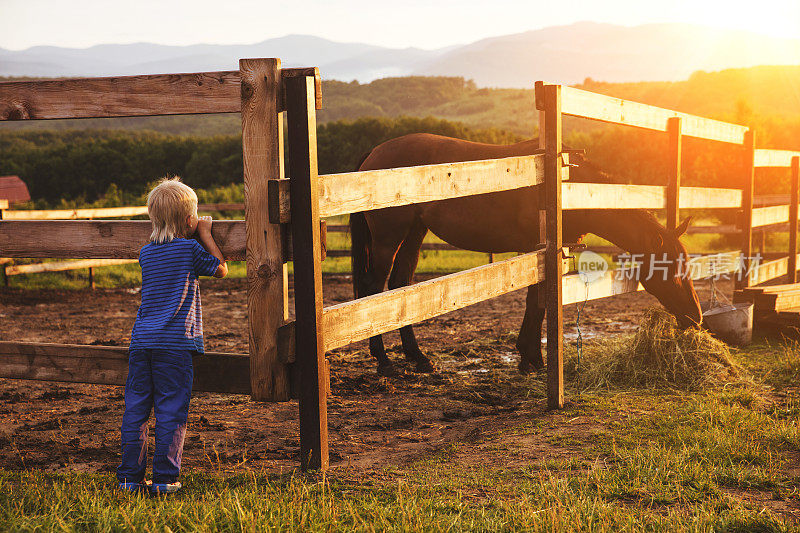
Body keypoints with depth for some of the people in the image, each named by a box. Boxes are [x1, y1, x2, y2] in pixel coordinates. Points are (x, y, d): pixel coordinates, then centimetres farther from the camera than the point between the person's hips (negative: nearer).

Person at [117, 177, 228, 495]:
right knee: (170, 411, 1)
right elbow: (221, 270, 8)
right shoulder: (190, 249, -5)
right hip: (175, 341, -5)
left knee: (135, 409, 9)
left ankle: (130, 477, 13)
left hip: (141, 339, 5)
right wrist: (206, 234, 13)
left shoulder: (146, 253, 12)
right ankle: (164, 478, 3)